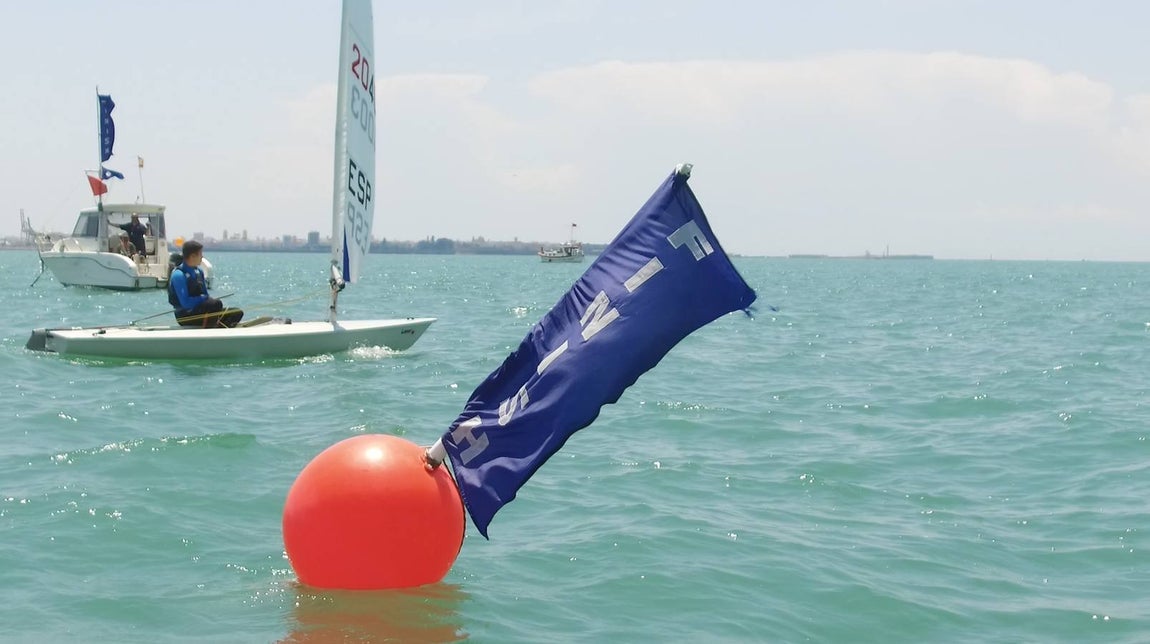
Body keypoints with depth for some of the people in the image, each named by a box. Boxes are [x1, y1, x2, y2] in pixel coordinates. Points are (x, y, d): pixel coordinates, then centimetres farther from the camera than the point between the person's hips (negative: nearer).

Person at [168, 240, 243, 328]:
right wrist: (204, 298, -15)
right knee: (216, 304, -34)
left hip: (199, 309, 9)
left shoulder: (199, 271, 11)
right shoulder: (178, 275, -17)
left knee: (238, 313, -1)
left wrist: (208, 298, -5)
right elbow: (185, 303, -25)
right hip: (186, 317, -9)